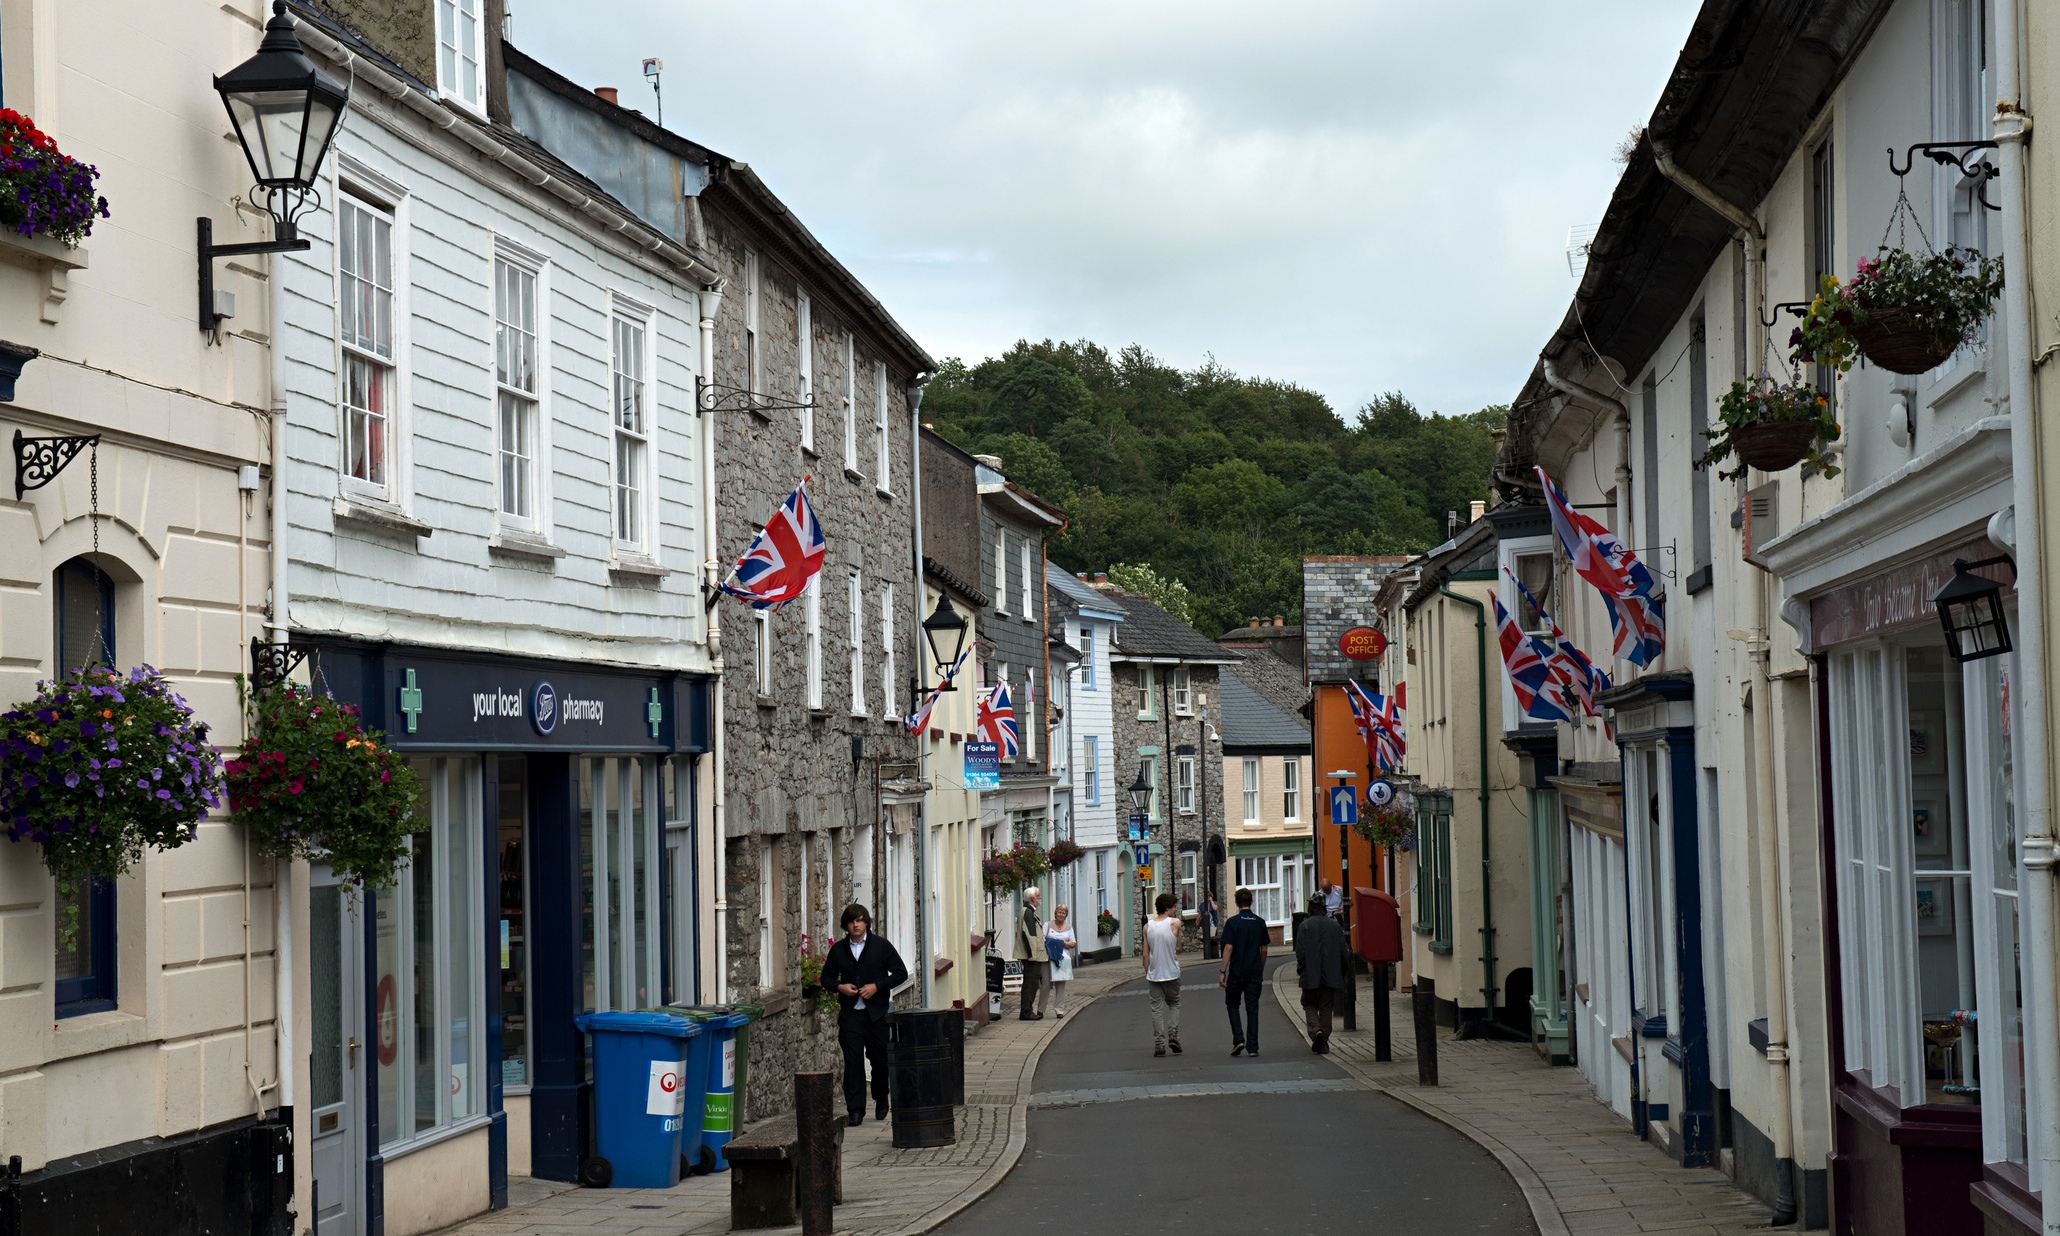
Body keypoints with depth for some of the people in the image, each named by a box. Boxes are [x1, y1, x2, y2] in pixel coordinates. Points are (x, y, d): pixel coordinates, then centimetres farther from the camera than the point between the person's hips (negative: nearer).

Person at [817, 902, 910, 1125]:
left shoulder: (881, 945, 2)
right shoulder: (838, 950, 8)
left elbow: (901, 973, 2)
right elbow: (826, 977, 17)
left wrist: (877, 986, -10)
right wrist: (839, 987, -5)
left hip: (877, 1012, -1)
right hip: (850, 1013, 1)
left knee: (880, 1057, 7)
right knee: (852, 1060, -7)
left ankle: (881, 1101, 29)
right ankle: (855, 1109, -7)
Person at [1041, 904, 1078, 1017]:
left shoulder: (1068, 927, 14)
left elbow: (1073, 944, 10)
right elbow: (1042, 939, 1)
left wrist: (1063, 943, -7)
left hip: (1063, 960, 2)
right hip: (1049, 958, -2)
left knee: (1061, 985, 1)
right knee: (1046, 984, -5)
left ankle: (1060, 1010, 4)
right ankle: (1040, 1009, 4)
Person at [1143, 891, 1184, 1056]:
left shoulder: (1147, 927, 1)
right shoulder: (1175, 923, -8)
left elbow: (1146, 954, 2)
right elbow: (1178, 948, 0)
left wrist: (1147, 974, 10)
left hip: (1154, 974, 2)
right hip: (1171, 973, -2)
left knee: (1157, 1008, 5)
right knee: (1174, 1004, 17)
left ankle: (1159, 1044, 0)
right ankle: (1173, 1035, 2)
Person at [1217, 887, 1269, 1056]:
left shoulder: (1233, 922, -8)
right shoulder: (1260, 922, 4)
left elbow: (1228, 948, -12)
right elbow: (1264, 949, 9)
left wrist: (1222, 971, -9)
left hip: (1237, 972, -3)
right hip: (1255, 972, 3)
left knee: (1232, 1004, 14)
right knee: (1252, 1009, 6)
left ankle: (1238, 1039, -1)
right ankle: (1252, 1047, 2)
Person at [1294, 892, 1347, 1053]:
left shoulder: (1305, 925, -7)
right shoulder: (1335, 925, 3)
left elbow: (1300, 951, -10)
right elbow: (1343, 951, 5)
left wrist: (1300, 969, 4)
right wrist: (1342, 973, 14)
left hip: (1311, 975, -3)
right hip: (1331, 975, 3)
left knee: (1309, 1004, 12)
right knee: (1326, 1007, 9)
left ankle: (1316, 1030, -13)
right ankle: (1324, 1043, 7)